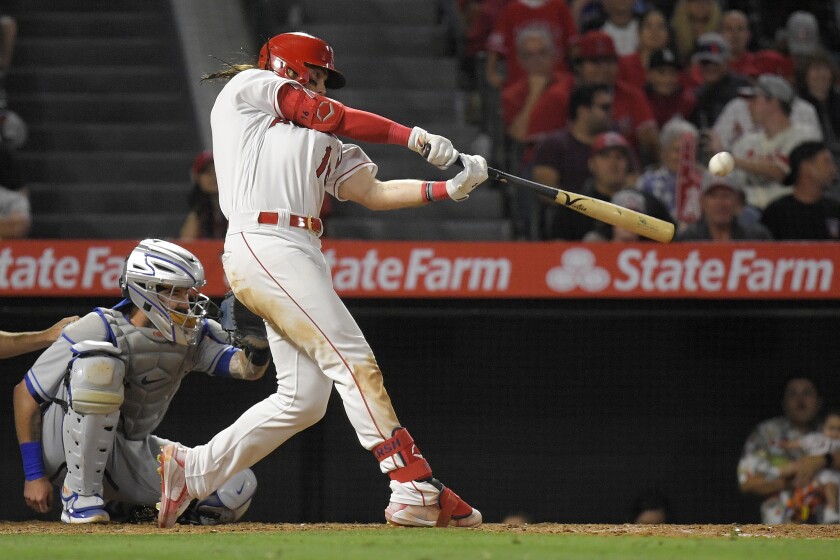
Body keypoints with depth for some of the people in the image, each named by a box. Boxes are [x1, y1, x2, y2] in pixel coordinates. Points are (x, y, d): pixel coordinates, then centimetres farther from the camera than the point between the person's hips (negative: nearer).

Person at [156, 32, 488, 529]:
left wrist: (450, 188, 5)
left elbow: (373, 192, 19)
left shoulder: (322, 142, 30)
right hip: (263, 243, -9)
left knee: (304, 398, 3)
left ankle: (190, 470, 14)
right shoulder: (248, 88, 12)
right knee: (353, 360, -16)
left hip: (302, 256, 9)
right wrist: (413, 137, 0)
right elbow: (327, 115, 1)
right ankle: (417, 490, -23)